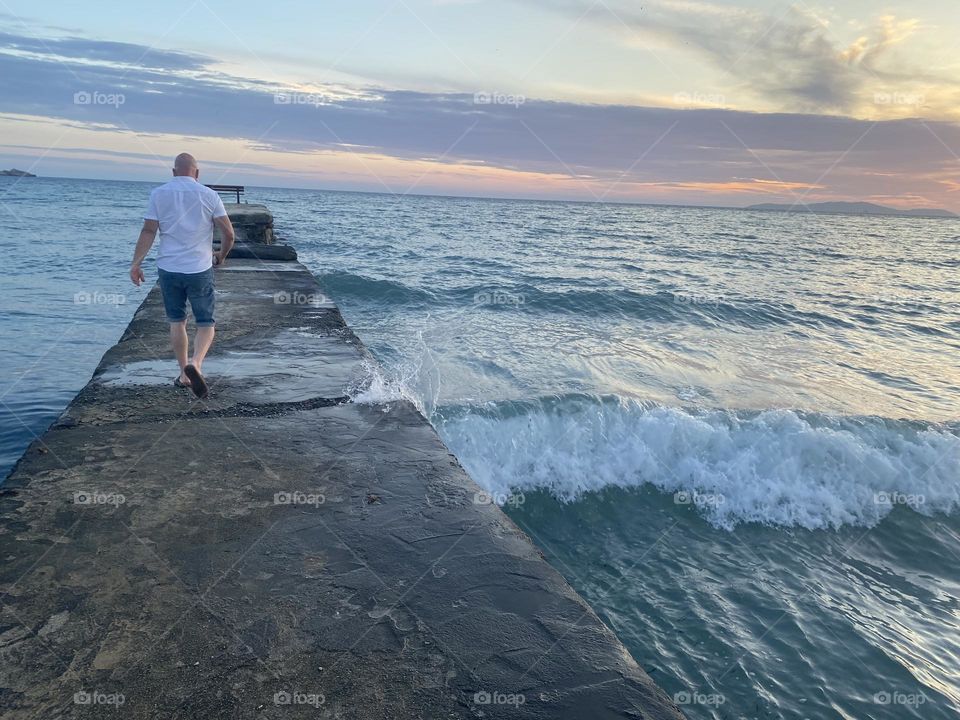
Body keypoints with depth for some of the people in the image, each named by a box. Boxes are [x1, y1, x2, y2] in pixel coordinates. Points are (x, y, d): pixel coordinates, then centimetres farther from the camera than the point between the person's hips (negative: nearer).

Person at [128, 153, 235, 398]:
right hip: (200, 269, -1)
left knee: (177, 321, 16)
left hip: (169, 268, 2)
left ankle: (184, 373, 22)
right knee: (206, 323, 6)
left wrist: (136, 263, -3)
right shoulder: (208, 195, -1)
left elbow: (148, 231, -6)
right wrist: (221, 256, 13)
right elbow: (229, 233, -4)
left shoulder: (159, 194, 1)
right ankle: (195, 363, -20)